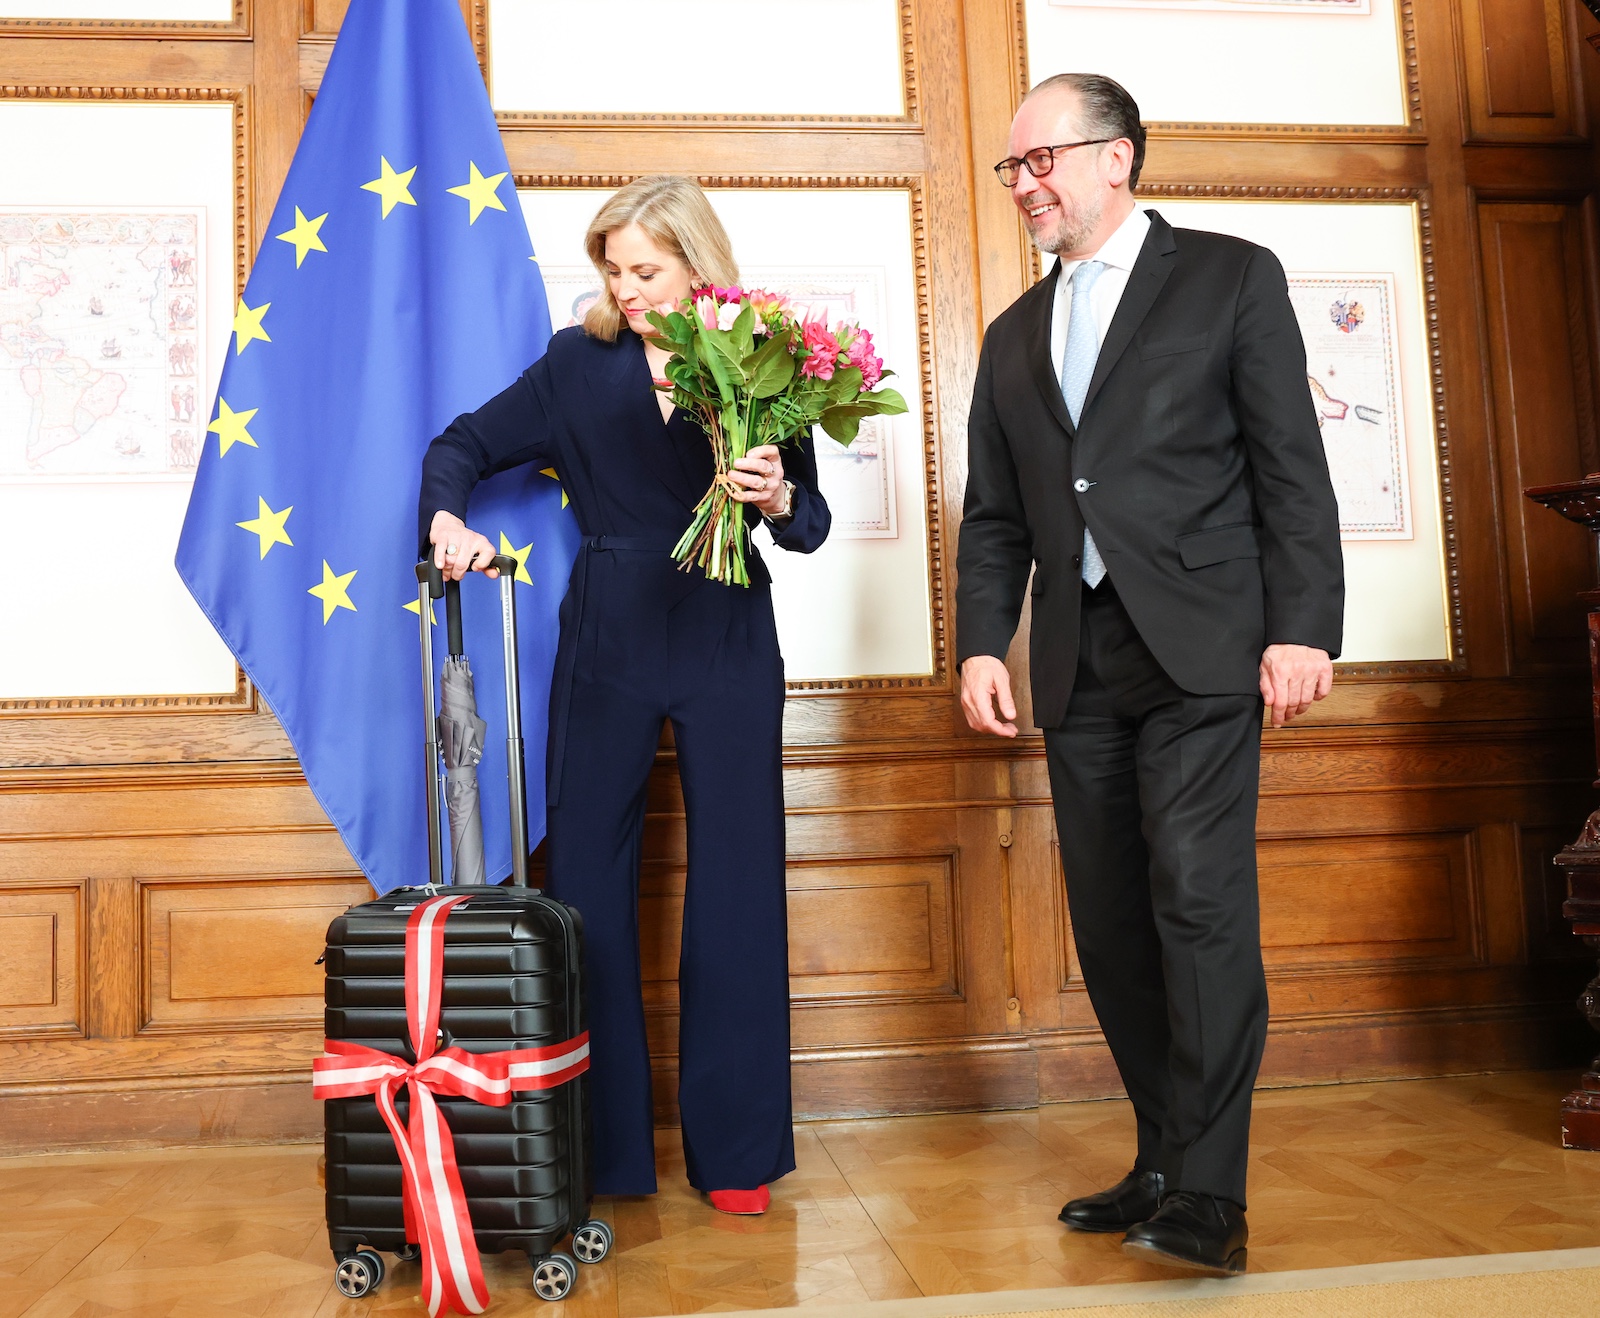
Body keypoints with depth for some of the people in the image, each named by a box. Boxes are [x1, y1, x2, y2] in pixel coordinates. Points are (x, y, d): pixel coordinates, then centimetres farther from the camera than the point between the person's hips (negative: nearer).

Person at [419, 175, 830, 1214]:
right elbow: (464, 446, 8)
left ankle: (736, 1149, 15)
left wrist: (777, 496, -19)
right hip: (608, 643, 2)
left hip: (728, 644, -1)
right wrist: (450, 520, -12)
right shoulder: (579, 362, 7)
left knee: (736, 888, 2)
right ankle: (595, 1147, 15)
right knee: (586, 882, 2)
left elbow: (813, 522, 2)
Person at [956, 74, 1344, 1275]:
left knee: (1200, 896, -15)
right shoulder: (1015, 336, 20)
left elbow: (1292, 467, -1)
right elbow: (994, 514, 16)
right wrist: (984, 645, 4)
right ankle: (1165, 1162, 17)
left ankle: (1209, 1193, -7)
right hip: (1079, 667, 5)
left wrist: (1303, 629, -11)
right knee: (1112, 922, 6)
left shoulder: (1231, 278, 6)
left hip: (1201, 648, -5)